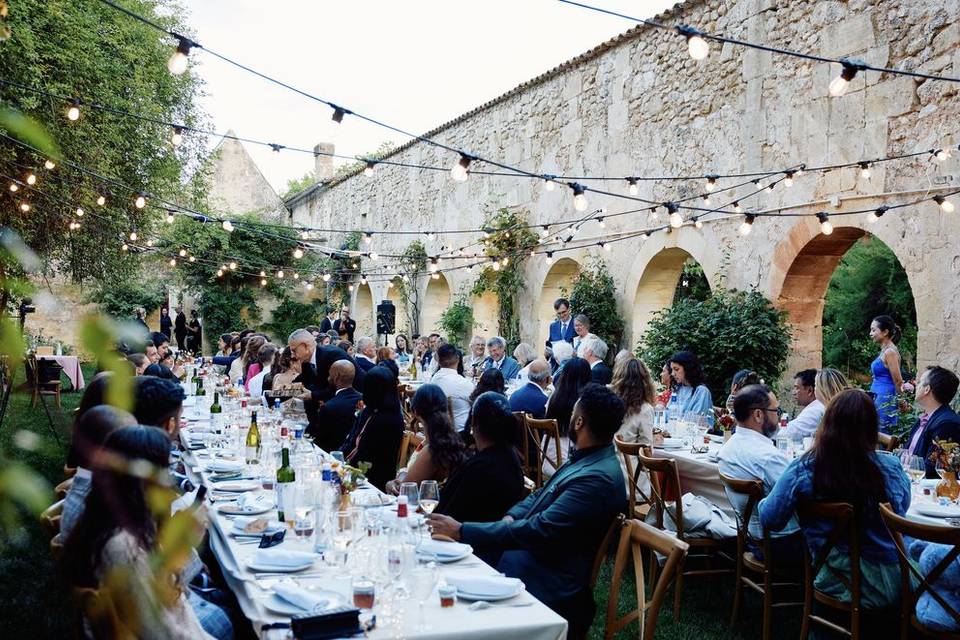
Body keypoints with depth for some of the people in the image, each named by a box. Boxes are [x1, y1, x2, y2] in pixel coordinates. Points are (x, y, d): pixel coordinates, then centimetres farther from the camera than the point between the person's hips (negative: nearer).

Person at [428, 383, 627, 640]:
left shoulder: (599, 478, -25)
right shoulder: (588, 458, 6)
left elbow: (538, 531, -25)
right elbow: (541, 495, 18)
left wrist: (461, 531, -22)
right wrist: (510, 517, -5)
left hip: (548, 587, -9)